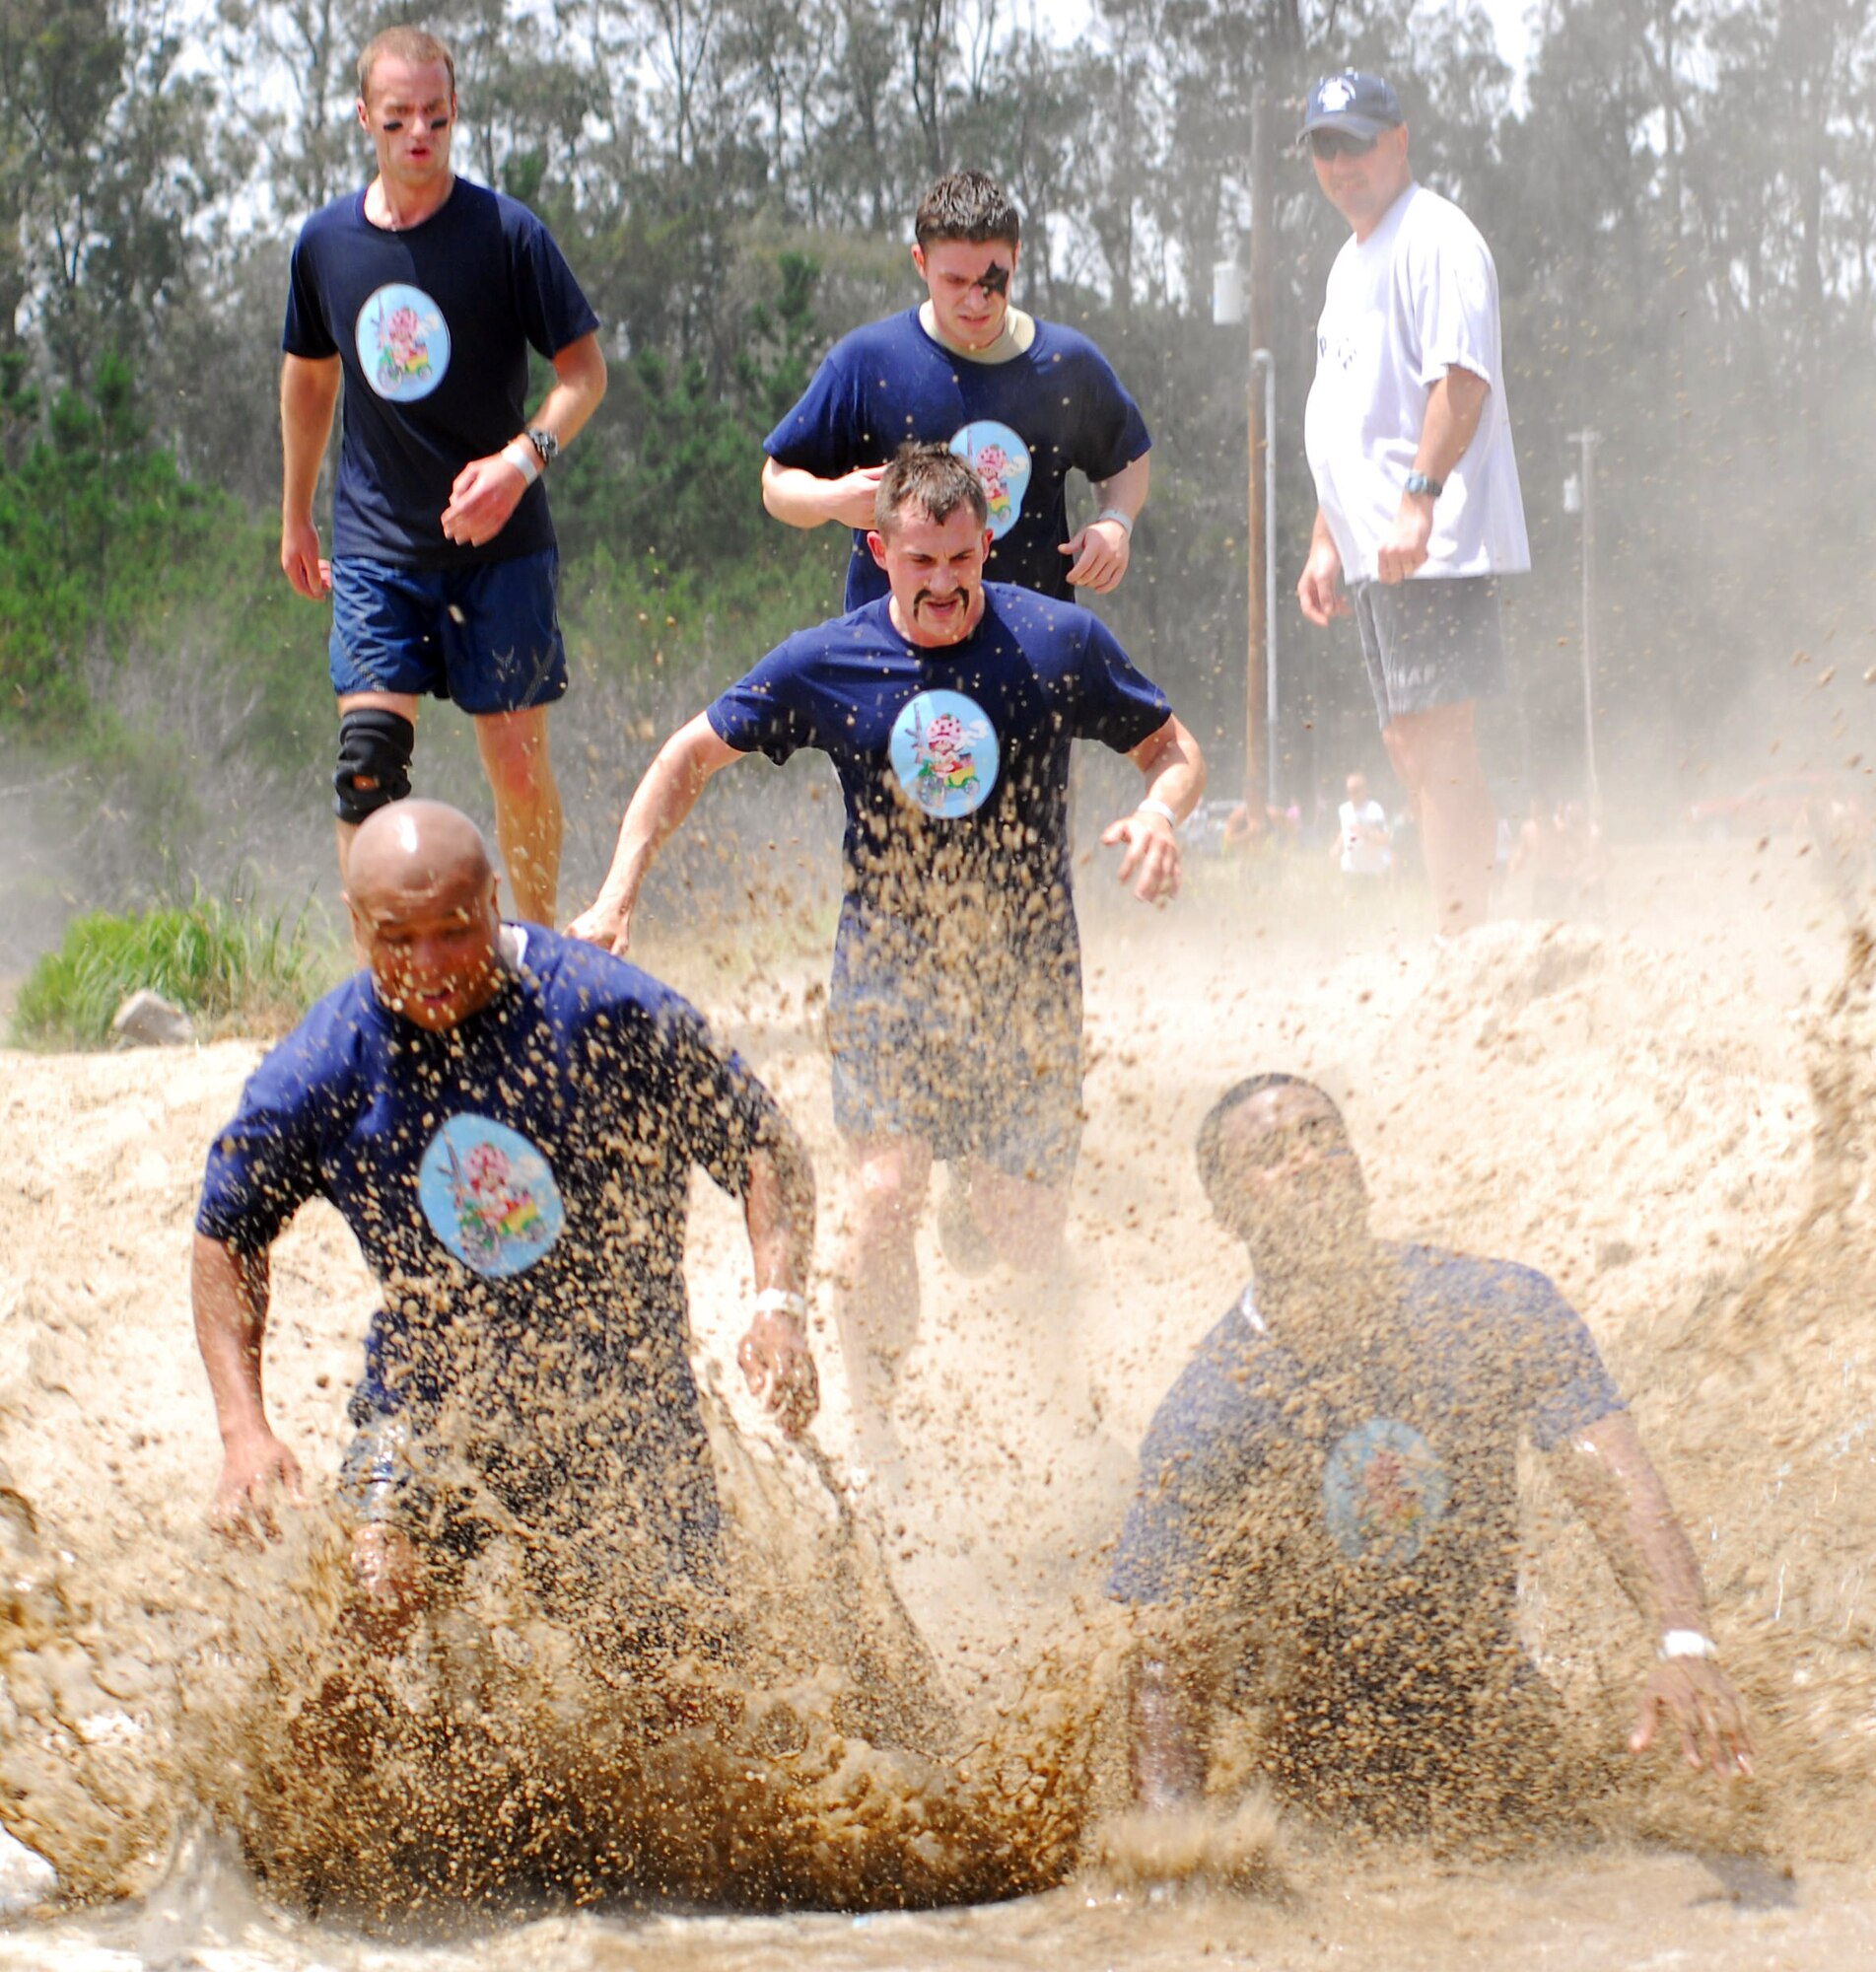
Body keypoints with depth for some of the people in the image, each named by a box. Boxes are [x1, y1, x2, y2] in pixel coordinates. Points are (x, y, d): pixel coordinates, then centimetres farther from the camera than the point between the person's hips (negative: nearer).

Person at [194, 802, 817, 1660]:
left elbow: (762, 1147, -6)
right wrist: (244, 1431, -5)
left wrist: (778, 1306, -22)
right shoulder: (320, 1069, -10)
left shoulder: (610, 1013, -16)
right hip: (429, 1389, 0)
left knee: (664, 1639, -1)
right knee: (374, 1605, -25)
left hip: (618, 1394, 0)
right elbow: (227, 1234, 5)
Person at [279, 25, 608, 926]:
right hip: (377, 544, 2)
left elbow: (585, 369, -5)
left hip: (503, 545, -2)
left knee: (517, 759, 0)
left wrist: (522, 458, -23)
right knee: (368, 759, -11)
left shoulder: (506, 233, -7)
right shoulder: (325, 242, 4)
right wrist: (295, 515, 24)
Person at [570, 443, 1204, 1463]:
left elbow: (1172, 747, 5)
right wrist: (617, 894, -3)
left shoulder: (1060, 643, -7)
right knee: (885, 1194, -20)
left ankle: (976, 1214, 39)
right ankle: (873, 1426, -3)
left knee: (1024, 1233, 0)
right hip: (889, 964, -1)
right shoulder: (826, 664, -6)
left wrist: (1159, 814, -19)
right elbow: (693, 755, 6)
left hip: (1027, 966, 1)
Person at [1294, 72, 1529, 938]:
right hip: (1375, 555, 10)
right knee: (1409, 744, 10)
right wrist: (1325, 542, 23)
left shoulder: (1434, 238, -7)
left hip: (1436, 545, -10)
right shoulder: (1350, 262, 23)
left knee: (1437, 744, -14)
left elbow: (1463, 377, -20)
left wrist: (1419, 499, -29)